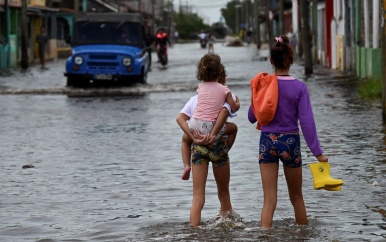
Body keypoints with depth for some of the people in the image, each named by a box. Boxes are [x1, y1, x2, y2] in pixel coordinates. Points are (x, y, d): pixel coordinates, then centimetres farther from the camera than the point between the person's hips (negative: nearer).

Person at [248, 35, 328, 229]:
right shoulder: (299, 87, -8)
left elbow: (252, 117, 5)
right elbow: (307, 121, -12)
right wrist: (317, 152, -10)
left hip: (267, 142, 1)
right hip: (290, 142, -1)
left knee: (269, 199, 2)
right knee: (296, 196, 16)